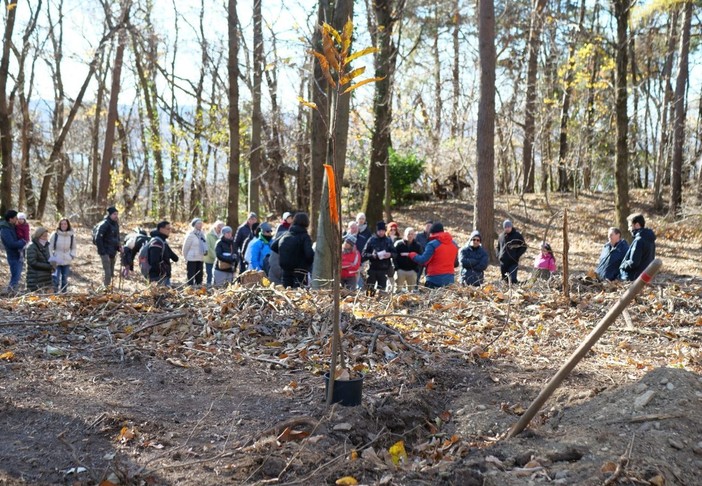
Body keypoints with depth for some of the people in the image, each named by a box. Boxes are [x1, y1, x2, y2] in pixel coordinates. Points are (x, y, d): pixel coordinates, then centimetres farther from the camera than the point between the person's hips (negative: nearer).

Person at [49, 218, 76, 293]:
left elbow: (73, 248, 19)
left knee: (65, 280, 10)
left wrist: (72, 255, 3)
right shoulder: (54, 235, -5)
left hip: (67, 262, 3)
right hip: (56, 262, -3)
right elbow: (49, 247, 0)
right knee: (56, 280, -11)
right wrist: (52, 258, -8)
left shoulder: (72, 236, 4)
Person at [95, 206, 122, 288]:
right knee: (107, 272, -11)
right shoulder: (105, 224, -14)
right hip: (106, 252, -8)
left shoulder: (116, 224, 12)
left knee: (111, 273, 12)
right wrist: (102, 251, -19)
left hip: (113, 252, 8)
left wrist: (119, 247, 9)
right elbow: (98, 239, -17)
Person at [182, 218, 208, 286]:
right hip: (192, 259, -6)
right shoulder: (190, 235, -8)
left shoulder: (202, 234, 10)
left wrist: (205, 250, -2)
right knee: (191, 277, -4)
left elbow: (205, 245, 21)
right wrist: (186, 260, -1)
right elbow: (185, 248, -4)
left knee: (199, 278, 10)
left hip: (201, 259, 6)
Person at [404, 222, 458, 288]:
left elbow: (422, 260, -15)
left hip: (435, 279, -6)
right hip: (450, 279, 6)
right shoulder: (454, 244, 10)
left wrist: (410, 254, -1)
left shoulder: (432, 244, -10)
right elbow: (456, 264, 15)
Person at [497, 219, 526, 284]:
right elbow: (498, 247, 26)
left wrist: (517, 256, -8)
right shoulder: (501, 236, 11)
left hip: (513, 262, -5)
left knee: (512, 279, -16)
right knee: (504, 279, 9)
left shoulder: (517, 235, -1)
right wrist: (498, 255, 9)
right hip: (503, 262, 5)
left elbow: (523, 247, 3)